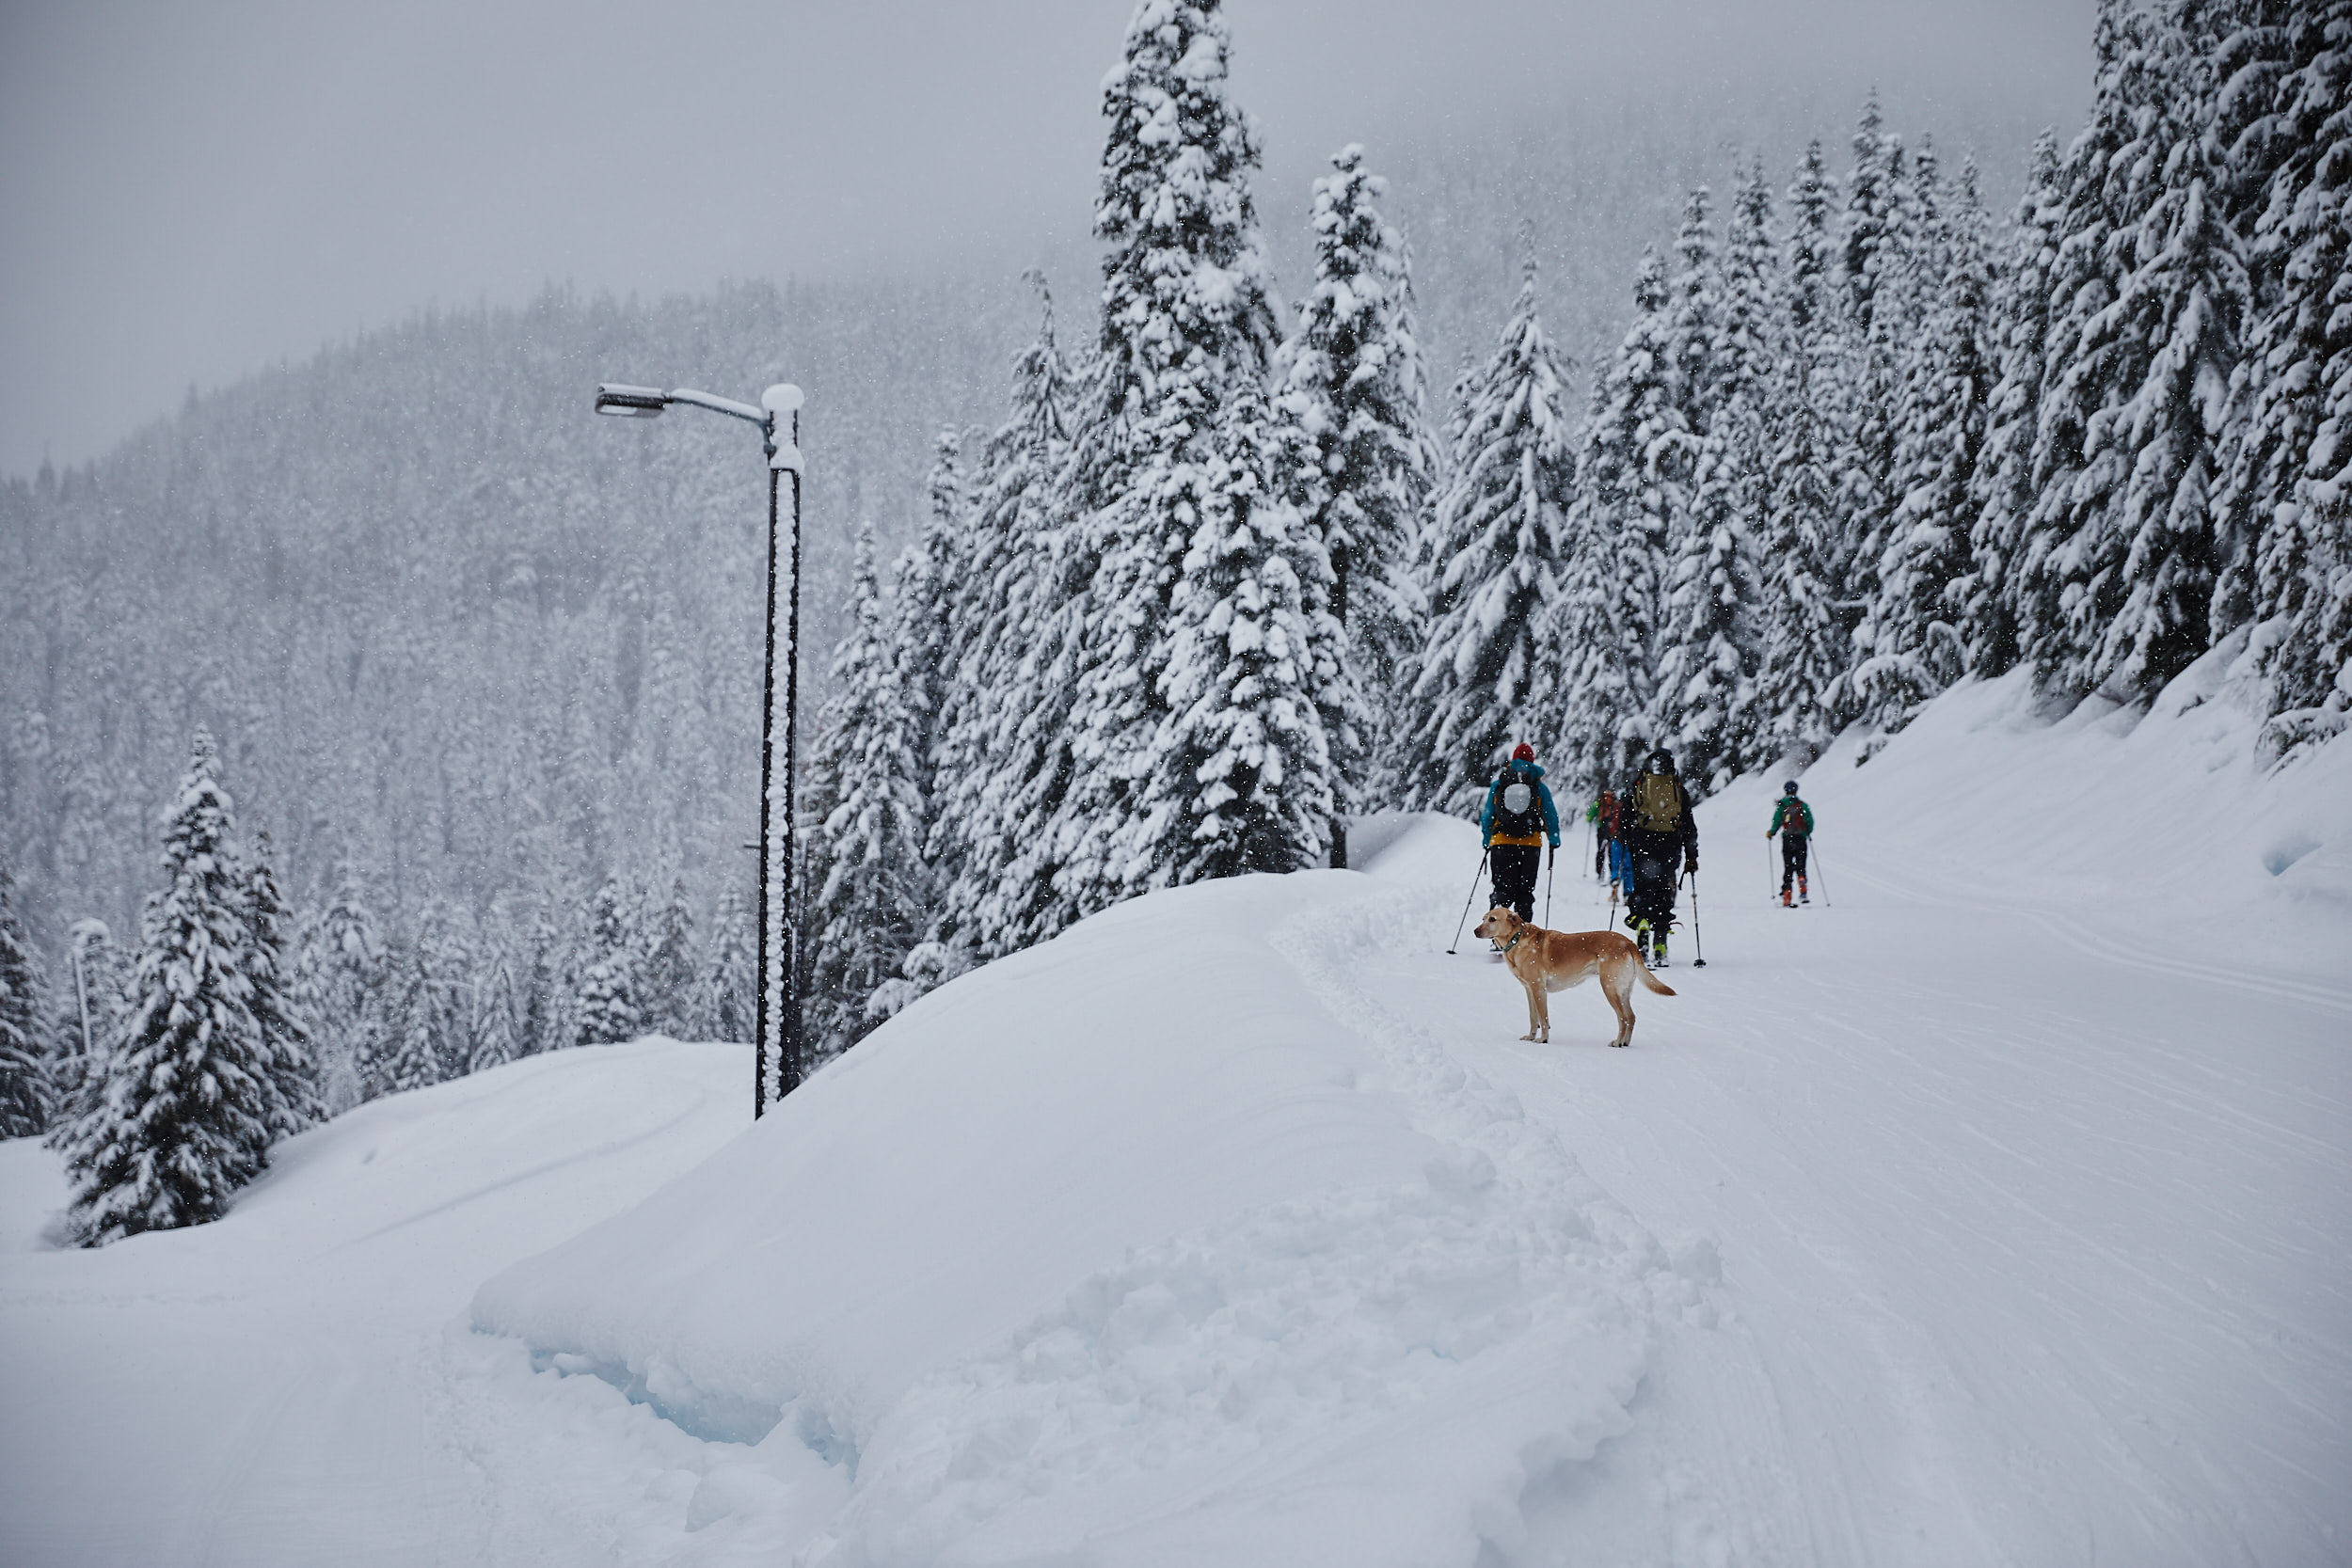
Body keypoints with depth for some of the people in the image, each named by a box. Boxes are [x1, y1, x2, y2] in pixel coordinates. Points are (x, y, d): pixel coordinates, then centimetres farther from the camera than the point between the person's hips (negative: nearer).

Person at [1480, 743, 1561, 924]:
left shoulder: (1497, 785, 7)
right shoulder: (1540, 787, 4)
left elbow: (1487, 817, 10)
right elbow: (1551, 818, 7)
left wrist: (1487, 841, 21)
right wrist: (1554, 841, 20)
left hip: (1501, 845, 0)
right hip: (1531, 847, 0)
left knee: (1505, 890, 1)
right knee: (1525, 892, 8)